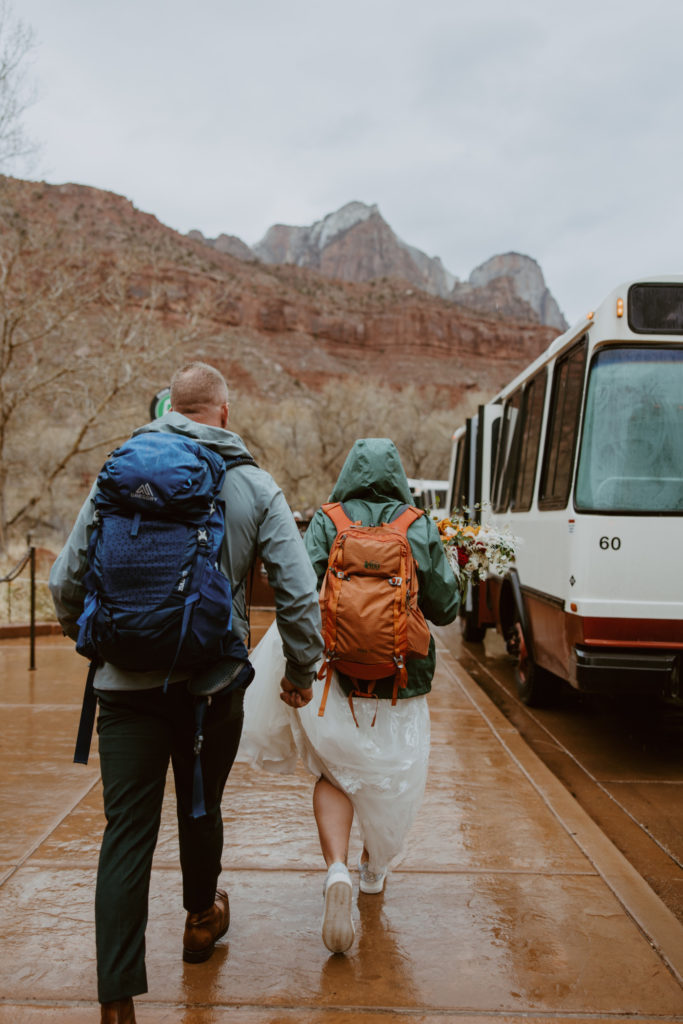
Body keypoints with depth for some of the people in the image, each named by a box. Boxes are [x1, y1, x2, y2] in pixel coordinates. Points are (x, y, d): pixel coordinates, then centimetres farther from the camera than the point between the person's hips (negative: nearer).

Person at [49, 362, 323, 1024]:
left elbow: (66, 580, 6)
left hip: (127, 683, 0)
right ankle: (201, 920, 45)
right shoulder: (253, 486, -2)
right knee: (200, 807, 22)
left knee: (127, 832, 3)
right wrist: (301, 670, 9)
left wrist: (89, 638, 25)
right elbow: (299, 591, -5)